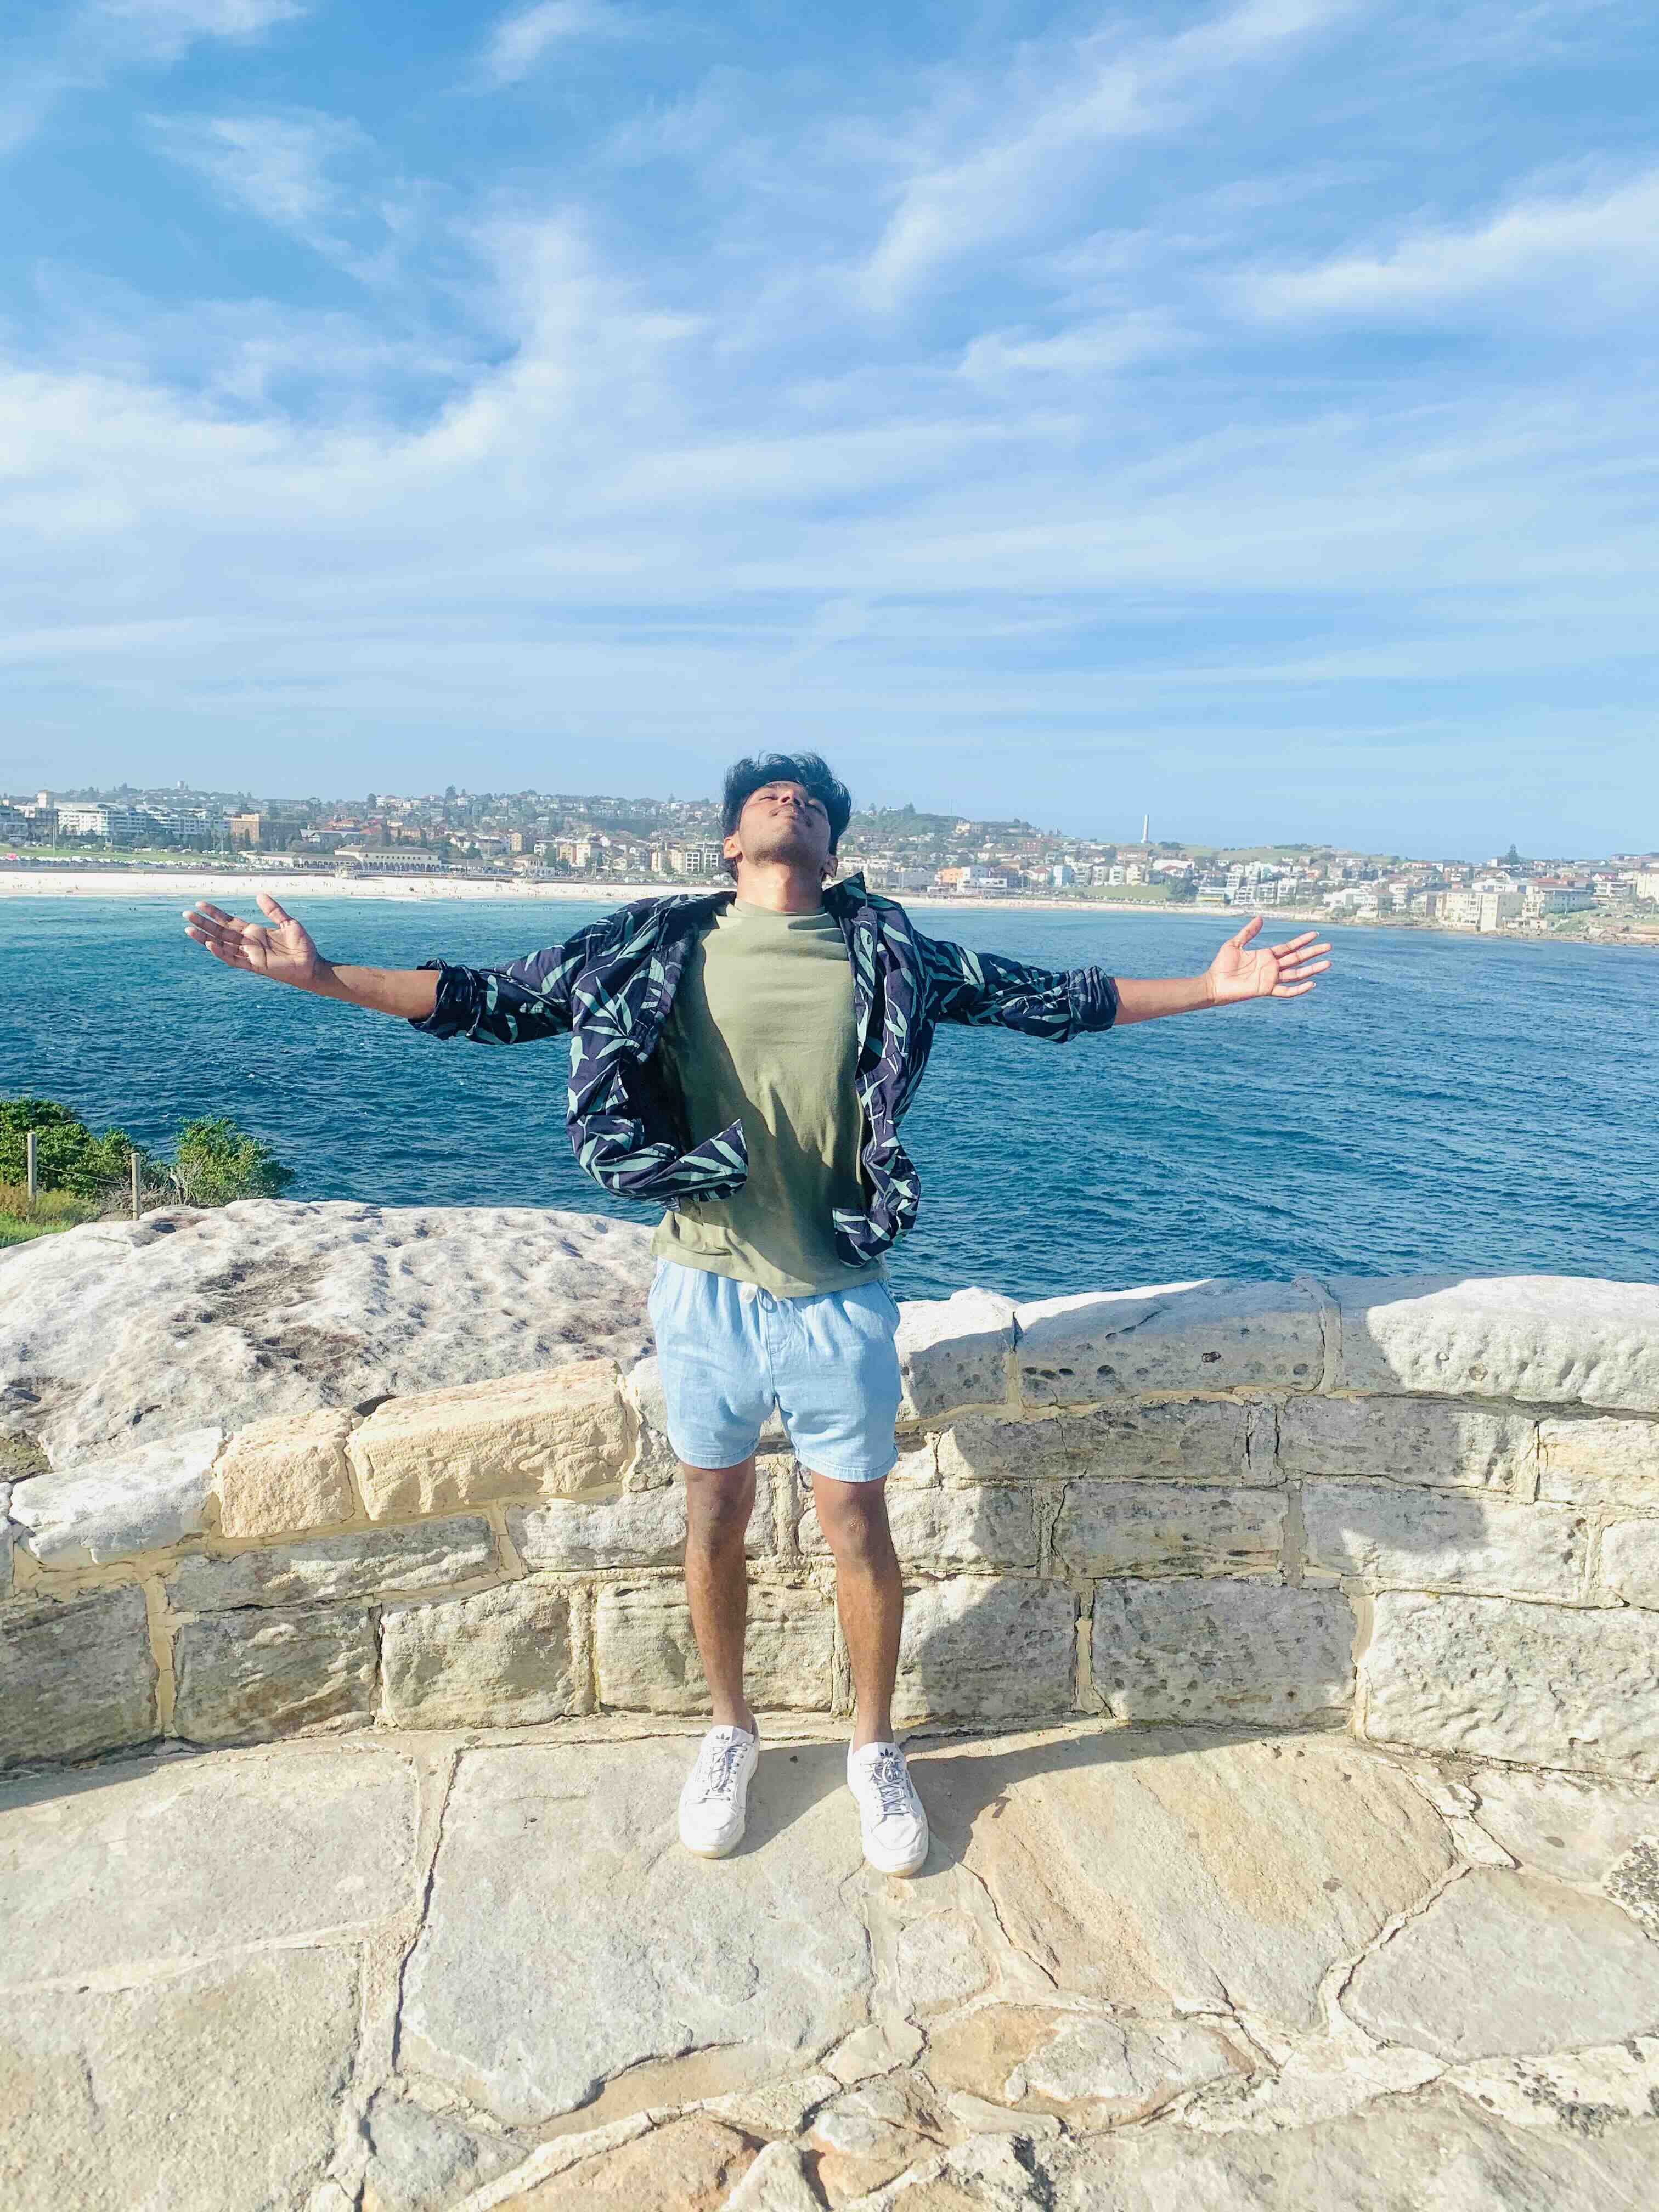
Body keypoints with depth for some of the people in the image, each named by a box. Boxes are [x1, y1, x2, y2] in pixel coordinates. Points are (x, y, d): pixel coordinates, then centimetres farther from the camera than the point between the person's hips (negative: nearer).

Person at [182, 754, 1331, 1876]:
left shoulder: (883, 953, 0)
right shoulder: (656, 949, 0)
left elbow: (1043, 997, 4)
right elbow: (494, 1001, 1)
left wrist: (1211, 986, 2)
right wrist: (321, 974, -4)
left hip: (838, 1296, 0)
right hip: (705, 1286, 1)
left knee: (857, 1524, 11)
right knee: (716, 1514, 16)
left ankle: (875, 1747, 36)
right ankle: (730, 1730, 41)